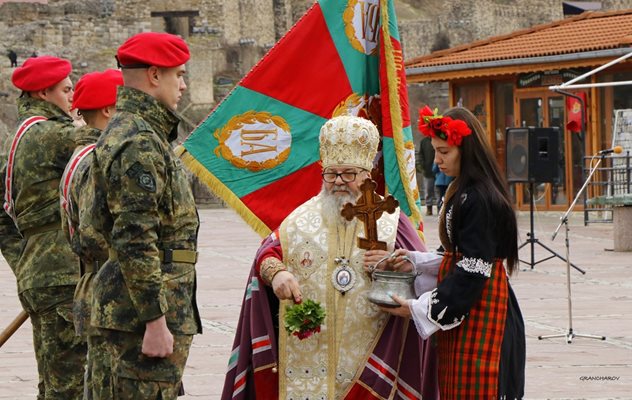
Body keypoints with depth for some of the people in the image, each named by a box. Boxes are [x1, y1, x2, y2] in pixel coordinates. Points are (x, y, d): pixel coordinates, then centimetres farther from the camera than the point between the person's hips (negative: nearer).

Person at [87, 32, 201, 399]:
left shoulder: (123, 132, 18)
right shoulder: (140, 143, -16)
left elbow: (100, 220, 25)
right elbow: (135, 241, -23)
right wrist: (156, 321, -23)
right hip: (148, 312, -11)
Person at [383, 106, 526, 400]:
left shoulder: (480, 199, -18)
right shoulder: (463, 193, 13)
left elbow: (473, 271, -20)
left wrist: (420, 309, -18)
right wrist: (414, 261, 5)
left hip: (480, 312, -9)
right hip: (461, 309, 9)